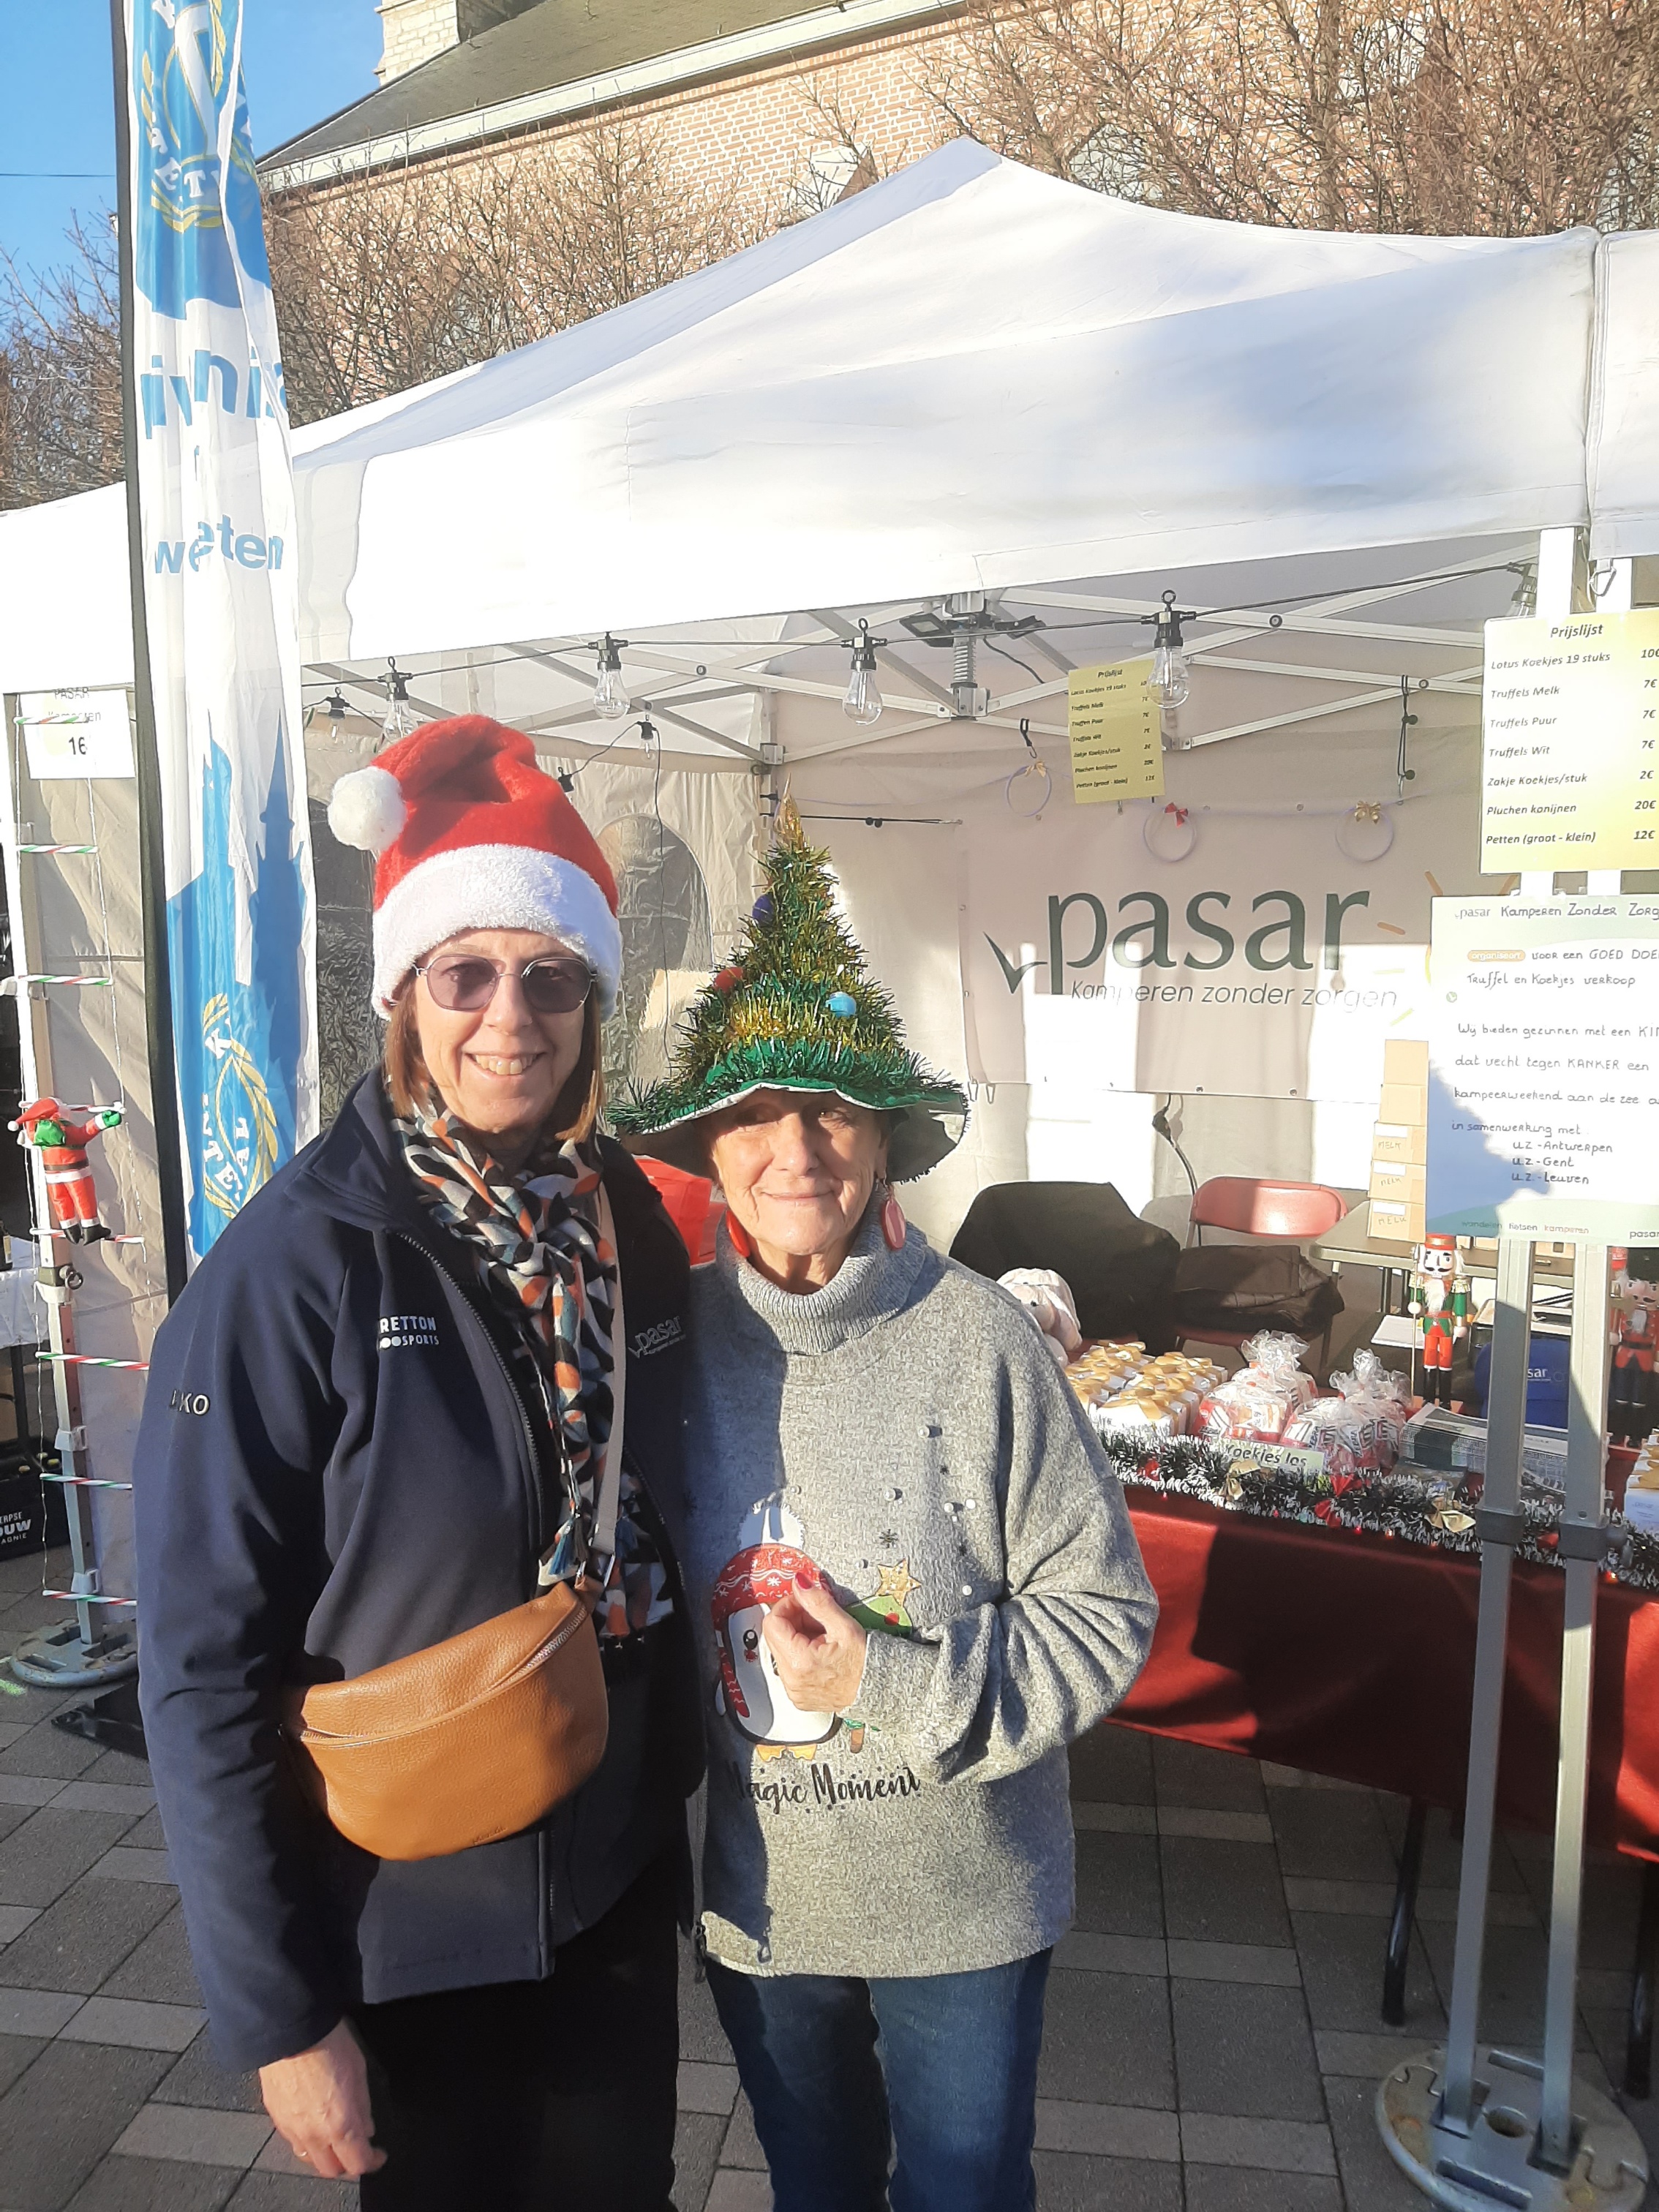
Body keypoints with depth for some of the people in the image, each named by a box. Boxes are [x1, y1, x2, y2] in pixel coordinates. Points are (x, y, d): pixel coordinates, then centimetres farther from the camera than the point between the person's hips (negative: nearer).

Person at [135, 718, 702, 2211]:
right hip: (411, 1927, -4)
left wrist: (673, 1785, 9)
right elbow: (203, 1669, -17)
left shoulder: (628, 1223, -5)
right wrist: (277, 2014, -13)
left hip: (621, 1881, 5)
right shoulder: (295, 1271, -21)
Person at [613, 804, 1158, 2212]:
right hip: (756, 1899, 3)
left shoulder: (975, 1337, -20)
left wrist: (895, 1687, -22)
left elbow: (1107, 1611, -14)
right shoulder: (682, 1336, -11)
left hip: (965, 1901, -2)